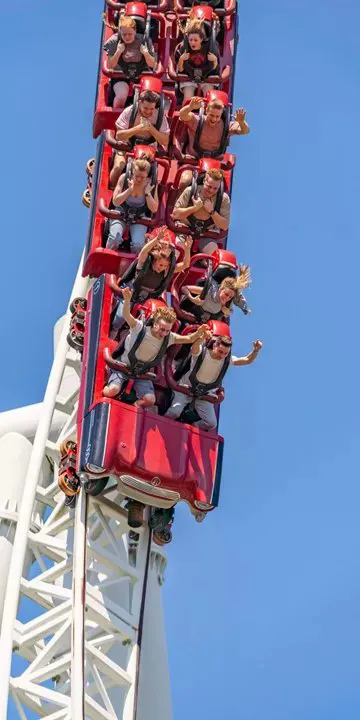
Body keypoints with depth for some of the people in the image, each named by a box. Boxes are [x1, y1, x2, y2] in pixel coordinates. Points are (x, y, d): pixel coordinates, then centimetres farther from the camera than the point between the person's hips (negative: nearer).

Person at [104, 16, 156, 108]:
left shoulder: (144, 41, -4)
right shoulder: (114, 41, -5)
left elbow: (152, 64, 1)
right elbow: (109, 66, -4)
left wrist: (146, 53, -19)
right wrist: (118, 52, -20)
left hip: (142, 76, 1)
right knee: (121, 97, -31)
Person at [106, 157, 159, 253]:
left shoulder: (151, 184, -11)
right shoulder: (124, 178, -14)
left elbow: (154, 209, -9)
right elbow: (115, 202, -14)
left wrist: (147, 193, -23)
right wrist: (130, 189, -25)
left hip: (139, 218, 1)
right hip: (121, 214, -1)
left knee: (138, 245, -25)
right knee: (114, 238, -29)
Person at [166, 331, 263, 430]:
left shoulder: (227, 360, -13)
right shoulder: (201, 352, -26)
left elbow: (247, 360, -15)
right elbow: (194, 348, -50)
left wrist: (255, 350, -37)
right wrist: (202, 339, -74)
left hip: (204, 394, 4)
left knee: (211, 423, -8)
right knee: (174, 412, -24)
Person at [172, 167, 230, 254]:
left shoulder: (224, 198, -5)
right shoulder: (190, 191, -6)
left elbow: (225, 226, -6)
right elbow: (175, 214, -4)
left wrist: (212, 211, -19)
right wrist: (194, 208, -17)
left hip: (207, 237, 0)